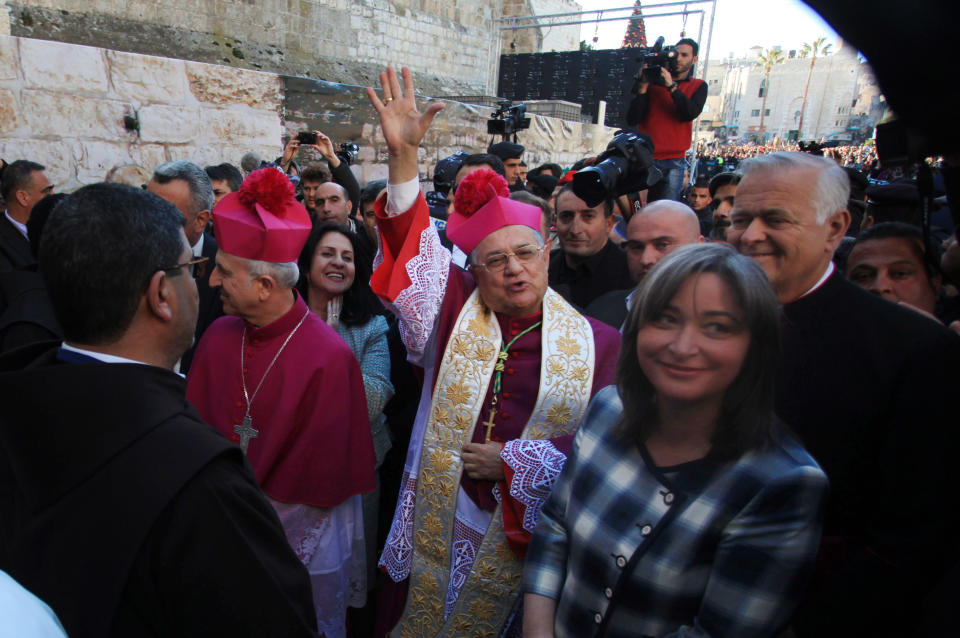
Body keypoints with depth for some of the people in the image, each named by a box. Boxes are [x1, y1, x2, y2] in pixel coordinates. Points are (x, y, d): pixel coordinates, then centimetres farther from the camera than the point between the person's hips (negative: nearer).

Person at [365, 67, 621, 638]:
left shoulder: (597, 344, -7)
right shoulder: (455, 310, -4)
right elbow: (415, 247, -14)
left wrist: (517, 462, -13)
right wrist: (404, 155, -25)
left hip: (530, 533, 0)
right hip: (434, 522, 1)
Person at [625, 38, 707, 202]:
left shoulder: (698, 86, 12)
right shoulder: (653, 80, 9)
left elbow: (691, 113, -9)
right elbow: (632, 120, 0)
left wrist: (672, 86, -14)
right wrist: (643, 87, -10)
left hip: (673, 160, 0)